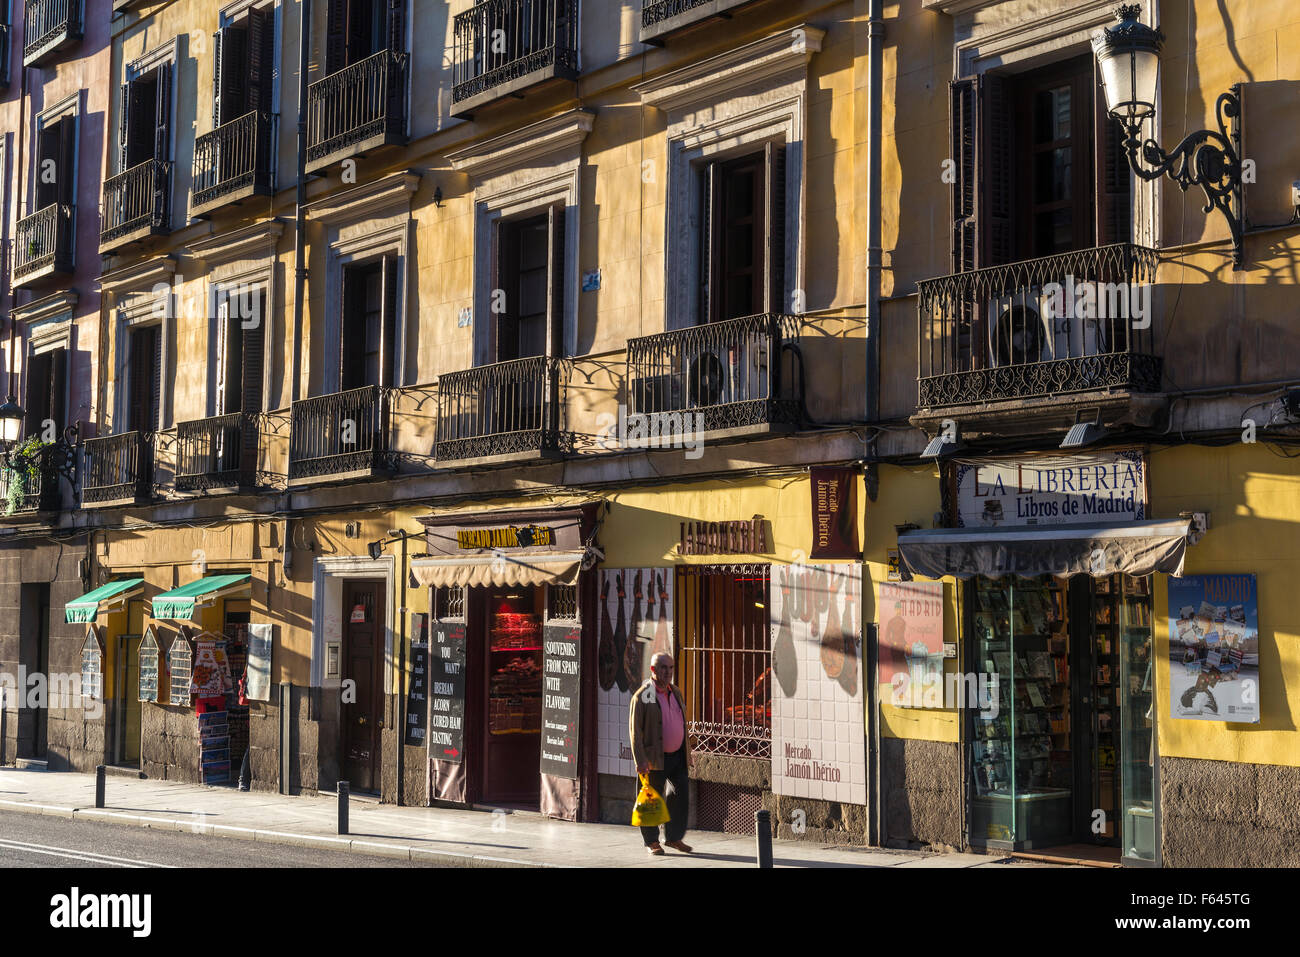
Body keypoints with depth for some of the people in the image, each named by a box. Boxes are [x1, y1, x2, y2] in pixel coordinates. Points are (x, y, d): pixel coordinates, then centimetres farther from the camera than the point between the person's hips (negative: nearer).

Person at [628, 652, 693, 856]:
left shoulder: (676, 692, 12)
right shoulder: (642, 696, -9)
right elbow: (635, 731, -11)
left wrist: (687, 753, 17)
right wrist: (640, 761, -17)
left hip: (677, 756, 6)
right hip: (655, 759, -6)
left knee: (681, 796, 6)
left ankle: (674, 837, 20)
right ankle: (652, 841, 14)